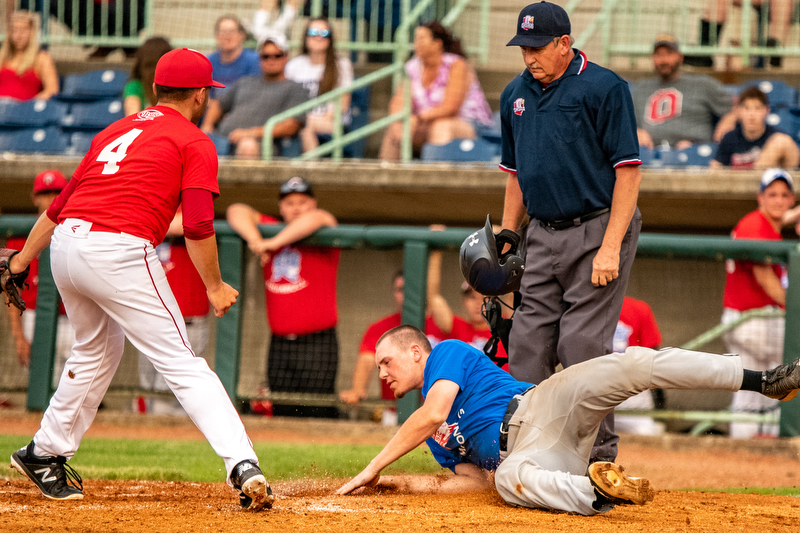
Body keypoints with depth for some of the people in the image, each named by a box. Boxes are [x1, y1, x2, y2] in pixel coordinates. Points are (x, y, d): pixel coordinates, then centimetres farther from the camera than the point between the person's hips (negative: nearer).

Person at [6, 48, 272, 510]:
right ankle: (242, 466, -21)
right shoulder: (195, 143, 6)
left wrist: (22, 261, 32)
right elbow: (198, 227, -6)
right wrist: (215, 288, 4)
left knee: (98, 349, 30)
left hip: (65, 246, 7)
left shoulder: (116, 131, 25)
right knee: (181, 364, -8)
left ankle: (45, 455, 37)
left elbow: (60, 203, 27)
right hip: (120, 251, -7)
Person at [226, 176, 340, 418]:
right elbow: (237, 212, 6)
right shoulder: (272, 230, 13)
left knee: (316, 415, -9)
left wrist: (275, 243, -21)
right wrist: (255, 240, -11)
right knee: (282, 415, 3)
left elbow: (316, 218, -22)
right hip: (279, 346, 5)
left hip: (318, 345, -5)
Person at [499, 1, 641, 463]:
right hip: (544, 234, 7)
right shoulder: (516, 95, 13)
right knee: (528, 346, 3)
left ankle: (601, 455, -3)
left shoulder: (604, 88, -9)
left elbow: (628, 170, -12)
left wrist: (610, 247, -18)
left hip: (598, 230, -7)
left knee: (582, 346, -10)